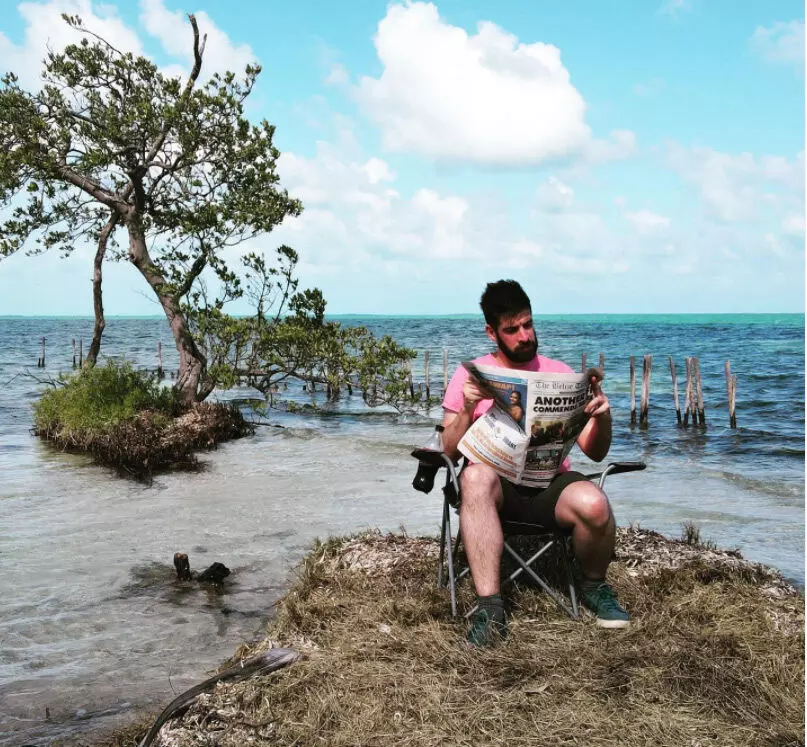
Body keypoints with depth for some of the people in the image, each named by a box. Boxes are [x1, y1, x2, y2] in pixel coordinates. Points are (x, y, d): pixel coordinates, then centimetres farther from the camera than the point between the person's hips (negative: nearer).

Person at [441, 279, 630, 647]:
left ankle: (592, 586, 1)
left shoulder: (559, 373, 10)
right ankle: (490, 609, -36)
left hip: (550, 484, 1)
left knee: (593, 503, -33)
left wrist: (602, 417, -14)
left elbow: (595, 452, 8)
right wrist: (468, 409, -18)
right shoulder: (469, 375, 6)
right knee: (475, 476, -37)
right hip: (496, 486, -1)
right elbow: (449, 452, -1)